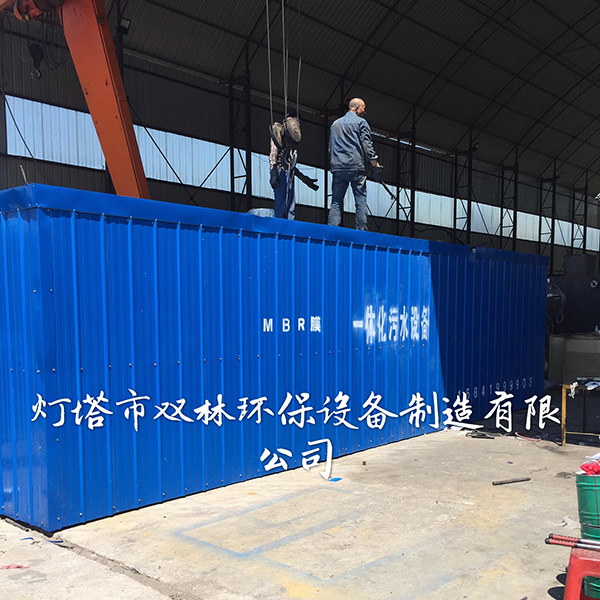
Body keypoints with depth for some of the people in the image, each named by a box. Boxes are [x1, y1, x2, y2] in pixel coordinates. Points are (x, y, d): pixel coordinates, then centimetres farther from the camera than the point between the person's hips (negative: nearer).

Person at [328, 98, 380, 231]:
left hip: (338, 168, 5)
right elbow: (367, 146, -5)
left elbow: (330, 147, 22)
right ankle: (362, 231, -8)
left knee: (336, 201, 3)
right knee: (361, 200, -3)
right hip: (356, 167, -5)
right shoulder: (361, 122, 3)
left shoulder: (335, 123, 21)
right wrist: (376, 165, -2)